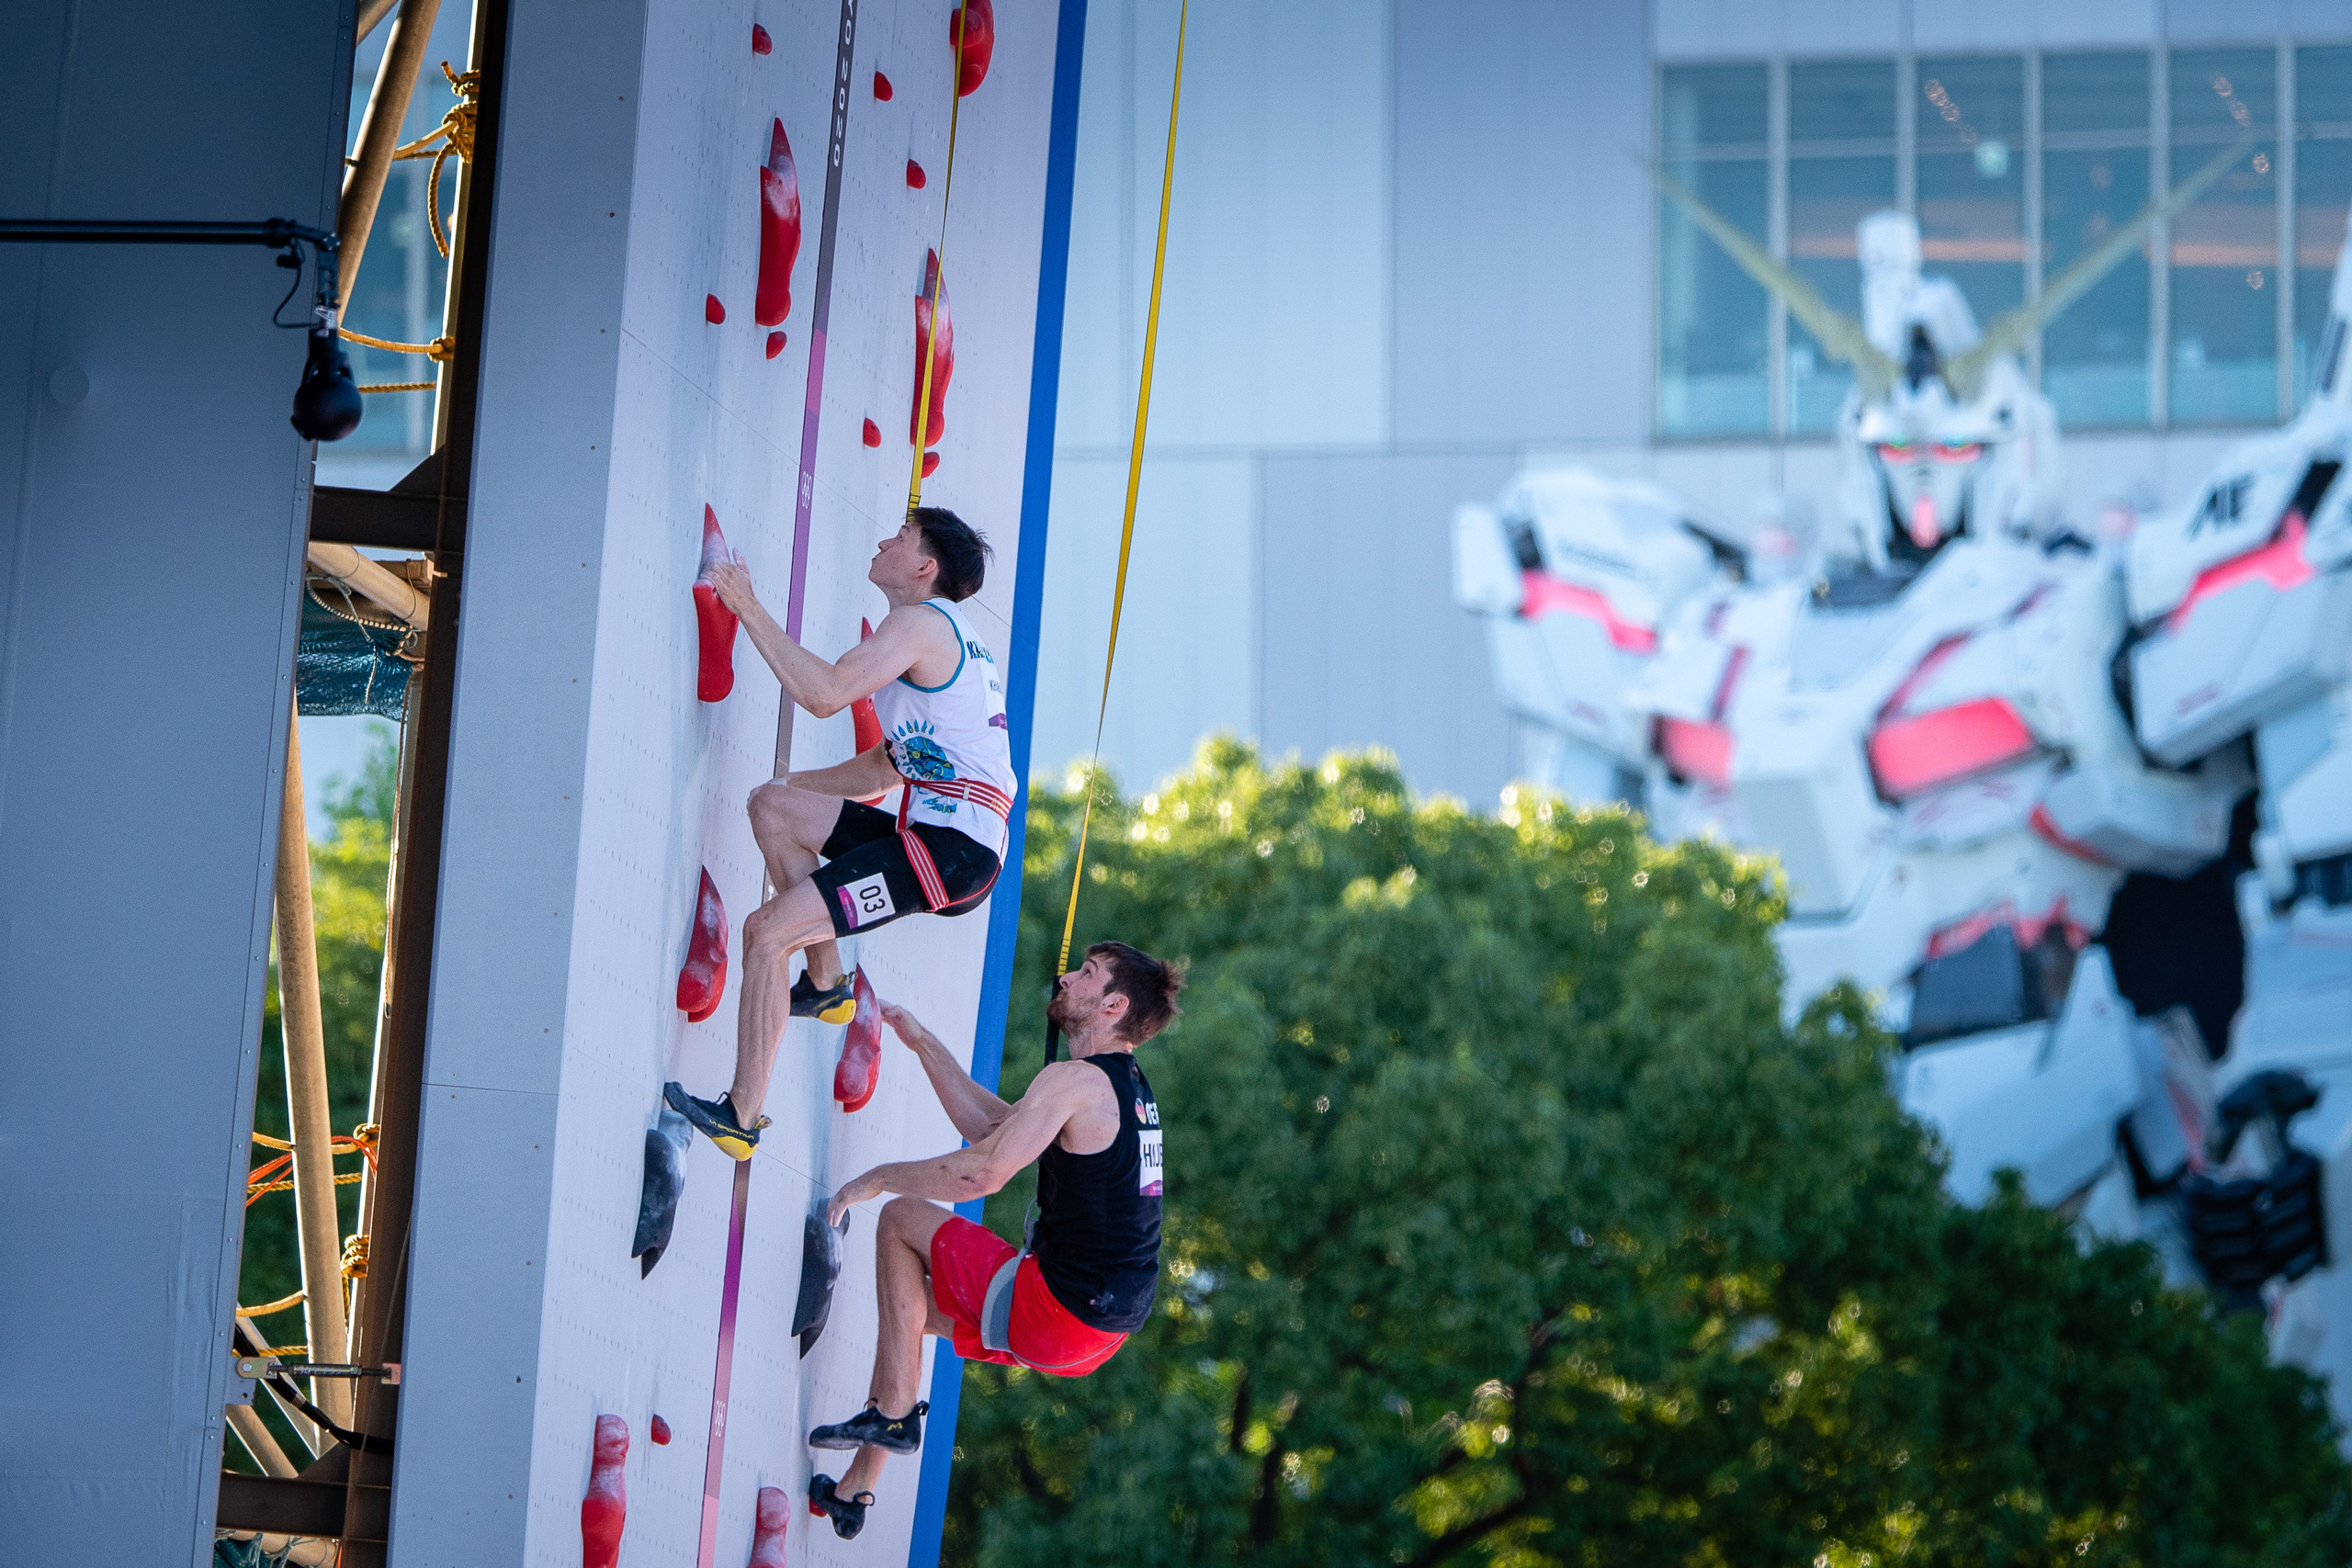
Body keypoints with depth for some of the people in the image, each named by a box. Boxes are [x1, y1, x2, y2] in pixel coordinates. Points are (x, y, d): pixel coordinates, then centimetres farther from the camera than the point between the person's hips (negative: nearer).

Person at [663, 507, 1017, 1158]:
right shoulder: (948, 635, 26)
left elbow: (826, 693, -21)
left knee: (766, 930, -13)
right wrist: (796, 785, 26)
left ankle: (741, 1117, -12)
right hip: (934, 831, 10)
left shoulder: (920, 622, -7)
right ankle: (826, 984, 14)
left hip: (951, 849, -10)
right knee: (773, 804, 15)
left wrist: (750, 609, -13)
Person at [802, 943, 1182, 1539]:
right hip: (1109, 1324, 9)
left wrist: (878, 1178, -9)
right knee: (907, 1304, 25)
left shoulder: (1078, 1080, -17)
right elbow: (993, 1125, 18)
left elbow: (984, 1171, -23)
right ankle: (855, 1490, 31)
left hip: (1056, 1312, -9)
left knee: (901, 1219, 3)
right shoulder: (1131, 1088, 13)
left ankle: (894, 1414, 2)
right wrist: (922, 1042, 20)